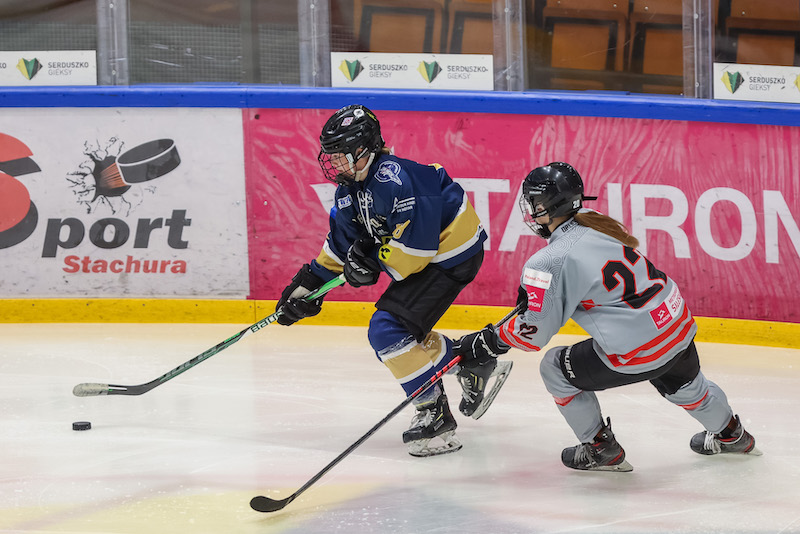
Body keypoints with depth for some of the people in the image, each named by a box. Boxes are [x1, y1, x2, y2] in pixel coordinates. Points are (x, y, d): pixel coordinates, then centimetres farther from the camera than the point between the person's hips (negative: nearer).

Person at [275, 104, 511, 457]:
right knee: (399, 333, 15)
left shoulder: (393, 180, -28)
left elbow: (418, 241, -29)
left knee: (389, 331, -17)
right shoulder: (351, 189, 4)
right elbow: (342, 243, 15)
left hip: (451, 253, -11)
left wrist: (372, 262, -20)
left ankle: (434, 414, -10)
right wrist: (308, 285, 10)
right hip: (422, 255, 11)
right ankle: (473, 366, 27)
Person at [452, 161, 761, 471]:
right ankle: (730, 434, 60)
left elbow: (534, 332, -12)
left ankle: (601, 449, 24)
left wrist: (488, 341, 1)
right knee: (681, 383, 37)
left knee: (556, 369, 13)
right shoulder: (594, 224, 6)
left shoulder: (551, 262, -17)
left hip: (637, 352, -8)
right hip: (679, 326, 8)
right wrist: (533, 290, 27)